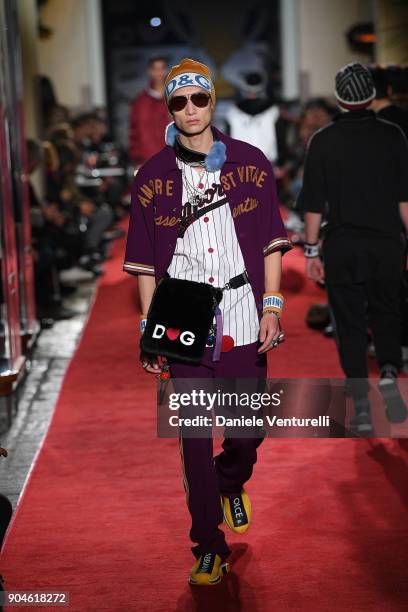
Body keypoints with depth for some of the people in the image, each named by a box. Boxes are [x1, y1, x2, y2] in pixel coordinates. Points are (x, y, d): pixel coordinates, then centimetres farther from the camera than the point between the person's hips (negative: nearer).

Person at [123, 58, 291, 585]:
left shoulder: (250, 163, 3)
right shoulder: (152, 176, 3)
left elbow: (270, 241, 6)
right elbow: (144, 260, 6)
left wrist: (272, 306, -2)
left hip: (243, 323, 1)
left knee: (249, 429, 9)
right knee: (194, 438, 3)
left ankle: (231, 485, 44)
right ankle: (209, 548, 15)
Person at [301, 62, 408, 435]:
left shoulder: (324, 140, -2)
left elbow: (314, 203, -3)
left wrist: (312, 251, 3)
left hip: (342, 249, -1)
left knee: (351, 324, 6)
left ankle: (362, 408, 5)